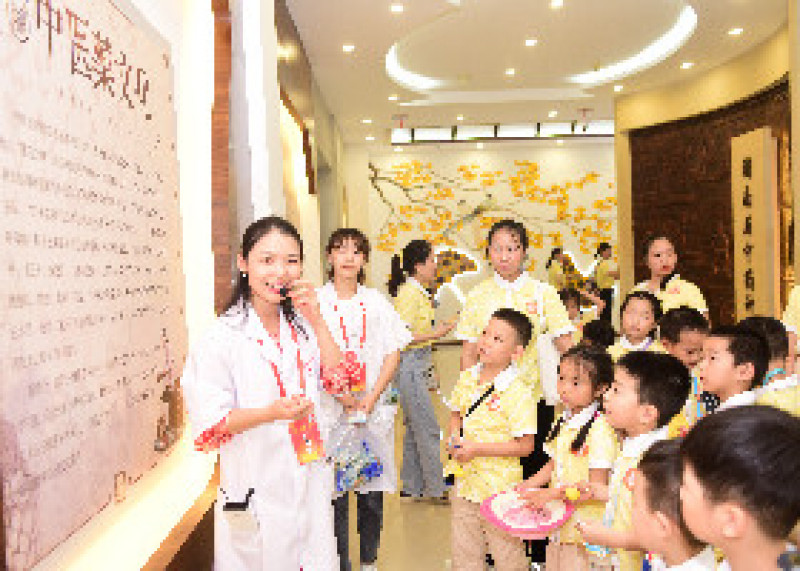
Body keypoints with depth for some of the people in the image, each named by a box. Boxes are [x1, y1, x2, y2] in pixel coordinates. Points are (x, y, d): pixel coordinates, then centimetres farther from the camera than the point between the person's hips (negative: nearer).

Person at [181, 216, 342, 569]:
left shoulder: (302, 327, 5)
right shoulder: (222, 337, -12)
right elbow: (210, 423, -13)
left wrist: (316, 320, -10)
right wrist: (272, 412, -28)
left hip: (310, 483, 5)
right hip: (256, 492, -5)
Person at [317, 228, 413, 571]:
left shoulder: (376, 302, 8)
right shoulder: (315, 301, 0)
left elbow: (393, 353, 5)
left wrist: (371, 397, -7)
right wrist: (342, 397, -12)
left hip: (373, 410, 2)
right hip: (330, 409, -2)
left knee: (372, 491, 8)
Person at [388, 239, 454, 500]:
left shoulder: (418, 292, 12)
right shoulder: (408, 294, -17)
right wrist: (434, 334, -18)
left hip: (416, 366, 10)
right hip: (409, 365, -10)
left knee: (415, 429, 15)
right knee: (428, 430, -3)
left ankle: (412, 487, 25)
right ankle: (435, 489, 8)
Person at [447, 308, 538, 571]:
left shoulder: (518, 393, -20)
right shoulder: (466, 378, 0)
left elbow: (525, 445, -19)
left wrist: (477, 448, -22)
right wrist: (454, 438, -5)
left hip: (501, 489, -6)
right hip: (466, 482, 6)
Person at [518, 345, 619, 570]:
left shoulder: (601, 429, -20)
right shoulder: (563, 421, 5)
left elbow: (597, 487, -20)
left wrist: (552, 494, -20)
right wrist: (530, 484, 3)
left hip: (586, 530, -7)